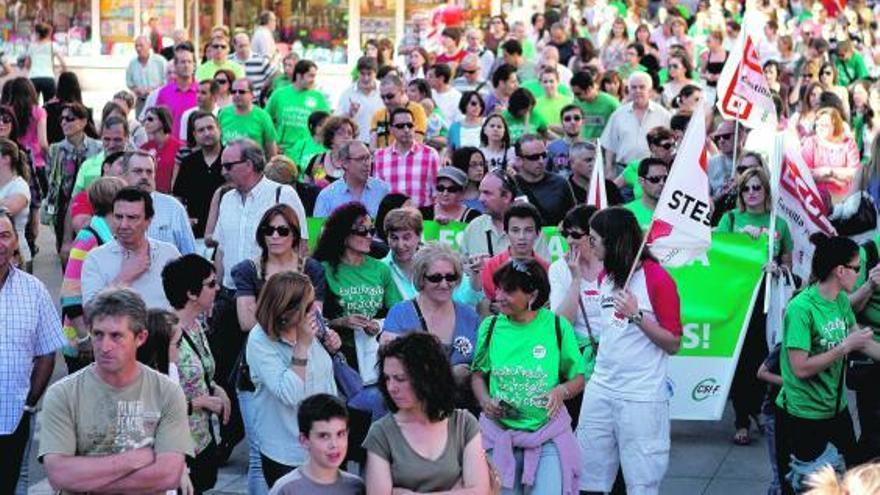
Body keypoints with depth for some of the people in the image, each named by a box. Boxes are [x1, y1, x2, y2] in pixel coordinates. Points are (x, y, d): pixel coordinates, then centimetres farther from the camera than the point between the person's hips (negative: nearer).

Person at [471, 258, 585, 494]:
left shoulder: (557, 326, -5)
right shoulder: (491, 326, 1)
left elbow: (578, 378, 4)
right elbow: (478, 373, 12)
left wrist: (561, 391, -17)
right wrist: (485, 401, -6)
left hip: (548, 433, -2)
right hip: (500, 430, 2)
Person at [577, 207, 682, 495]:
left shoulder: (657, 278, -9)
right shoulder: (606, 276, 12)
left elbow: (673, 344, -10)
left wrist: (637, 315, -19)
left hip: (641, 395, -7)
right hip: (601, 388, 7)